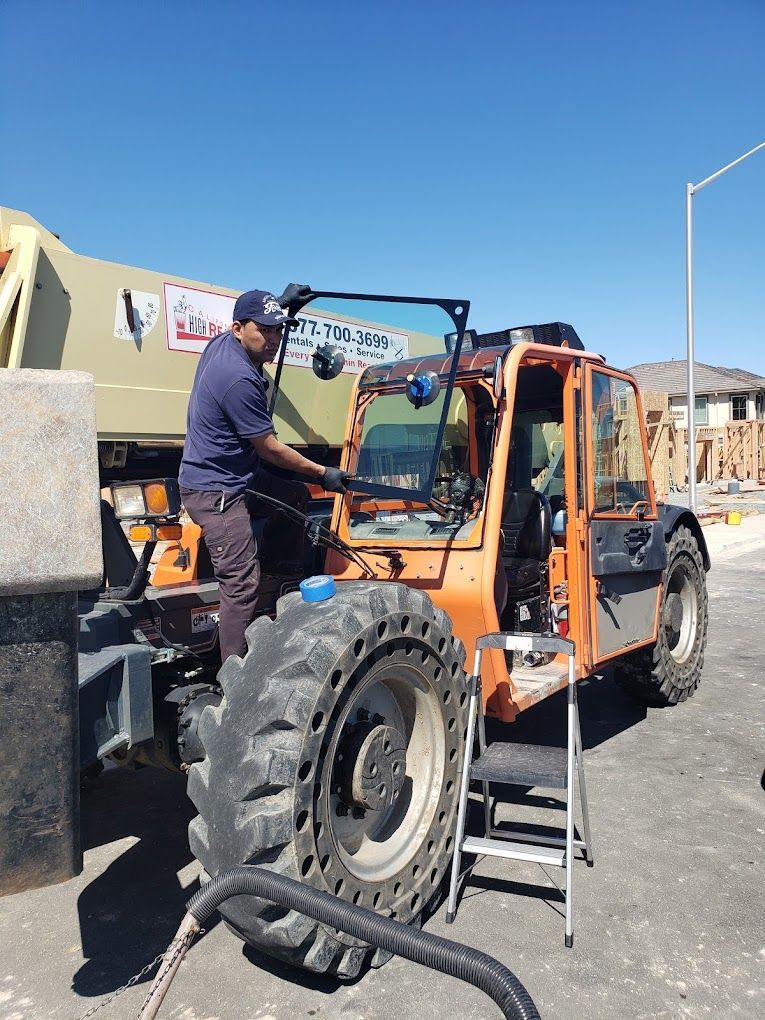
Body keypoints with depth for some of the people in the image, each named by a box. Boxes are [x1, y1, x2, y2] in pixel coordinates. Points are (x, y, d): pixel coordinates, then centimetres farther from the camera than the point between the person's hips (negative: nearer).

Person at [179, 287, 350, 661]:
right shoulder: (239, 379, -26)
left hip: (236, 476, 11)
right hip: (215, 492, -11)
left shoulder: (221, 343, 4)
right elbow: (270, 449, -18)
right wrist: (323, 473, -8)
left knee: (296, 496, 24)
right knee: (242, 585, -11)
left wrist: (282, 304, 29)